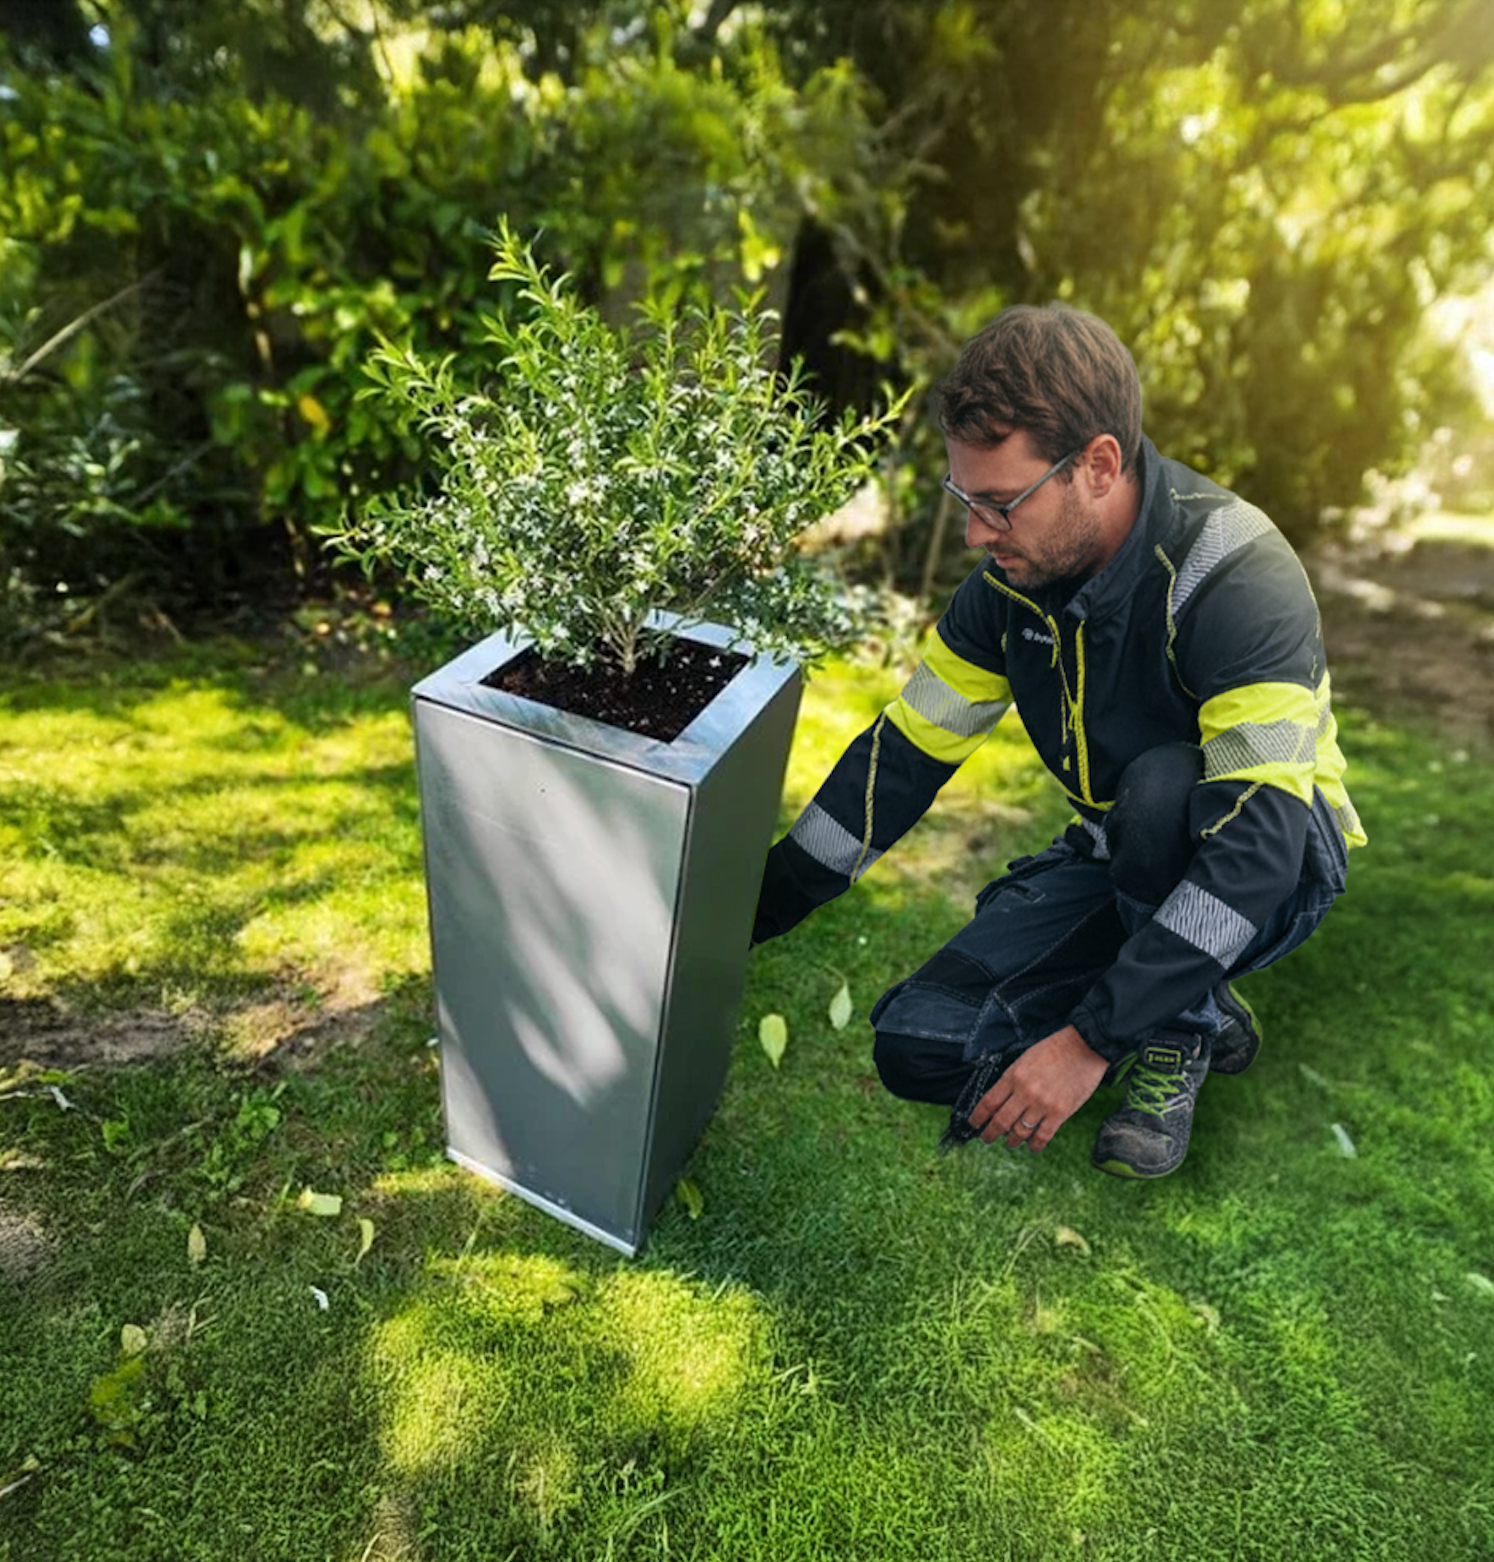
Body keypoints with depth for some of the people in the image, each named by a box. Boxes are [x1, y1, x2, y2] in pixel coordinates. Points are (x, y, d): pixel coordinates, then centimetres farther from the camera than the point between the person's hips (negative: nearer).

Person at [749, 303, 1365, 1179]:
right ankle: (1197, 1009, 8)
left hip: (1273, 867, -4)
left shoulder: (1240, 581, -29)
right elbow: (905, 751, -7)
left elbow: (1256, 848, -34)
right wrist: (749, 917, -8)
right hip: (1118, 858, 5)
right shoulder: (1014, 578, -10)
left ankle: (1181, 1031, -9)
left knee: (1161, 786, -39)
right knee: (920, 1048, -10)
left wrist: (1090, 1039, -36)